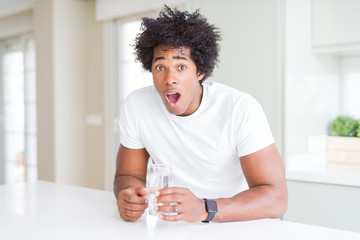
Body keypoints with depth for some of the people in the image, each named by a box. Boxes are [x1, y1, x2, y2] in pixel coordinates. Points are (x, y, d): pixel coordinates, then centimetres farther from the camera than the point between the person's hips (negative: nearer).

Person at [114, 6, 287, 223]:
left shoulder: (241, 109, -19)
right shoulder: (136, 105, -7)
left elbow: (275, 199, -23)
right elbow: (129, 175, 3)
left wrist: (203, 209, -38)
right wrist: (129, 197, -21)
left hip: (235, 225, -3)